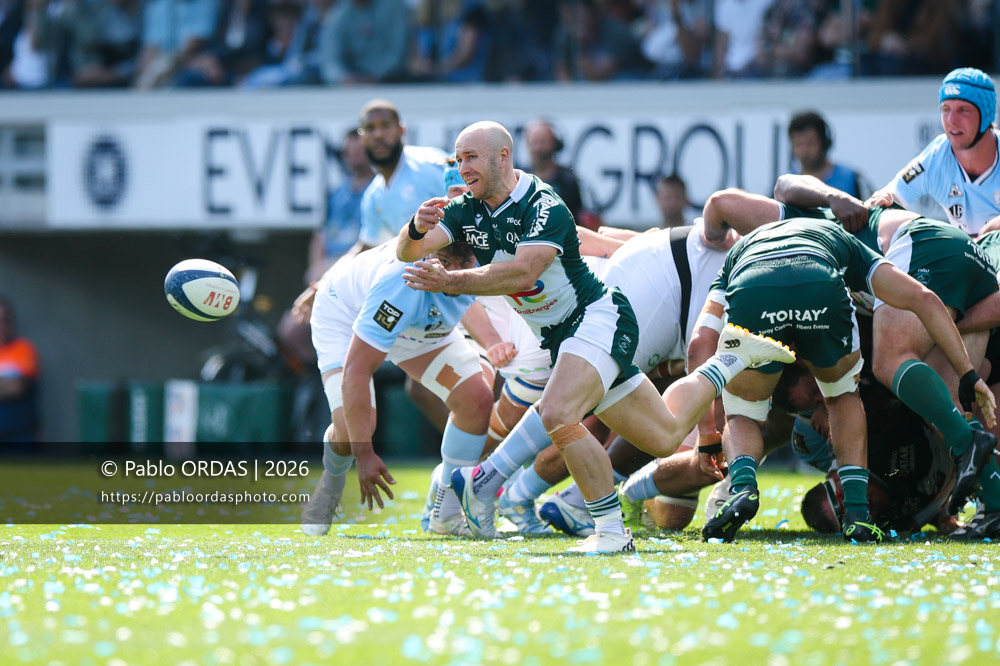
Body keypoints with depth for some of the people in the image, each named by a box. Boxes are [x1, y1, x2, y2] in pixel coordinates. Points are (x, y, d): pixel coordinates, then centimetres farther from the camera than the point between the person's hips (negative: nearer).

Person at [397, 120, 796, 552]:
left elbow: (523, 273, -35)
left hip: (598, 319, -8)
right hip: (558, 337, 8)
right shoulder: (466, 212, 1)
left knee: (556, 414, -35)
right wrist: (416, 229, -33)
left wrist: (451, 283, -38)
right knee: (666, 437, 14)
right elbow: (409, 252, -10)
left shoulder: (544, 206, -21)